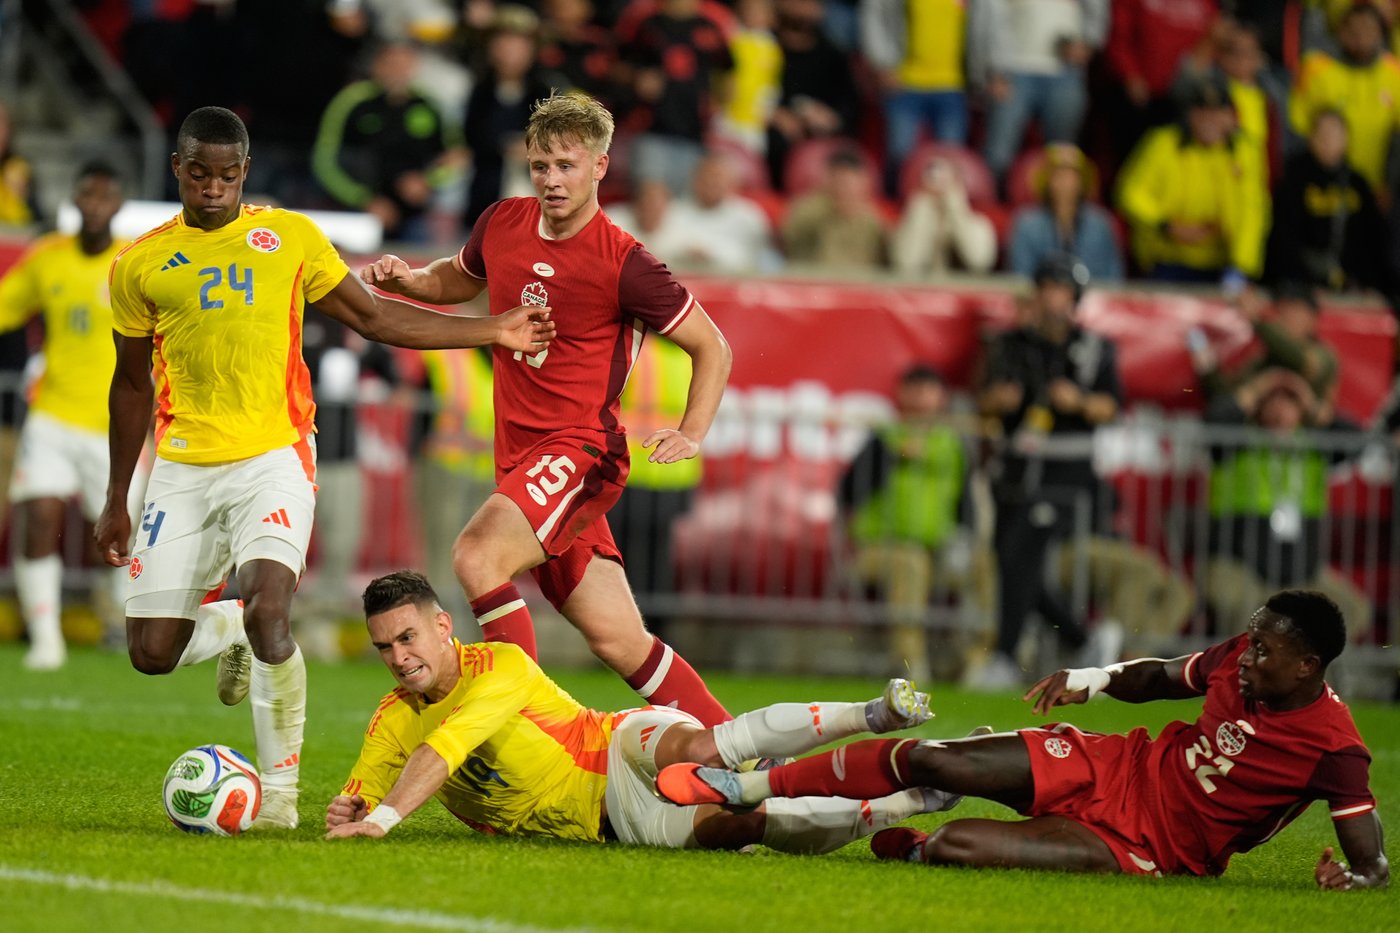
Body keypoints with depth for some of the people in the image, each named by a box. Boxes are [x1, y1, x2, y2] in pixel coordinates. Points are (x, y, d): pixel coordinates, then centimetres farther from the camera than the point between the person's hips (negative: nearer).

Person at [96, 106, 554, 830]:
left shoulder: (289, 237, 5)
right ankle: (230, 632, 32)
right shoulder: (140, 265, 6)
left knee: (267, 610, -25)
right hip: (182, 467, 2)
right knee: (152, 651, -4)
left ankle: (280, 789, -12)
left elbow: (371, 317, 14)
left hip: (273, 457, -2)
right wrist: (116, 500, 19)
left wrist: (491, 333, 11)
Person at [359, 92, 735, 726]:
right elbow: (459, 279, 29)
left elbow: (711, 347, -1)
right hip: (520, 455, 6)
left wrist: (692, 435, -13)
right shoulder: (503, 224, 6)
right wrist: (403, 278, 9)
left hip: (581, 452, -6)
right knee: (620, 643, 7)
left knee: (476, 554, -30)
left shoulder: (622, 264, -11)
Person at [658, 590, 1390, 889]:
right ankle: (740, 788, 10)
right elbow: (1160, 676, 16)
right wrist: (1096, 678, -1)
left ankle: (910, 848, 14)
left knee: (958, 844, -24)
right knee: (924, 759, -5)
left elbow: (1371, 862, -20)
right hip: (1116, 768, 6)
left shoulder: (1333, 749, -23)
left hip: (1144, 846, -6)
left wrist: (1353, 877, -43)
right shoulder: (1238, 659, -5)